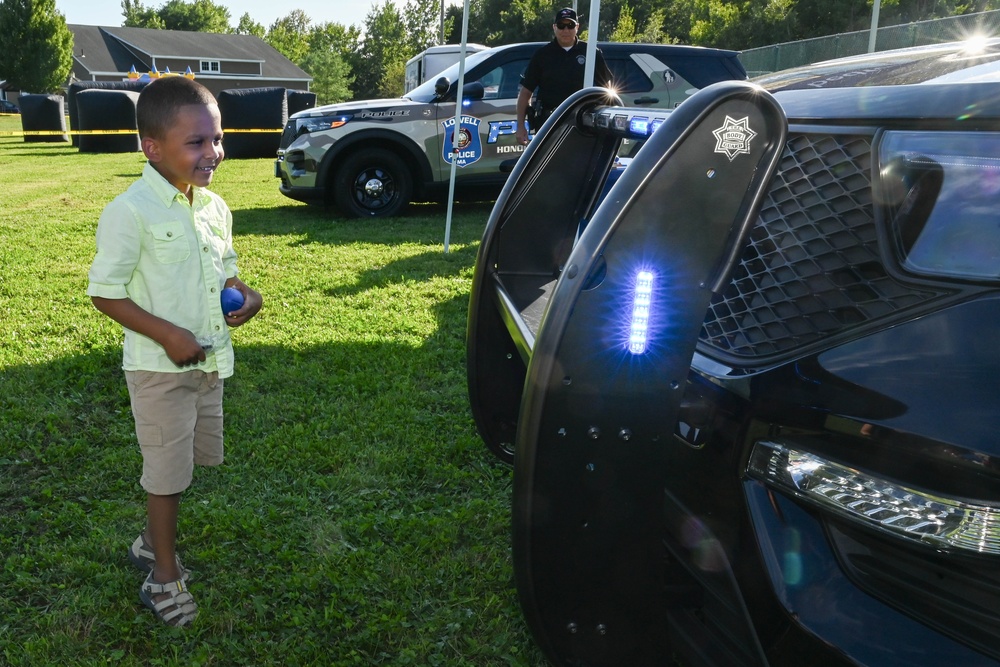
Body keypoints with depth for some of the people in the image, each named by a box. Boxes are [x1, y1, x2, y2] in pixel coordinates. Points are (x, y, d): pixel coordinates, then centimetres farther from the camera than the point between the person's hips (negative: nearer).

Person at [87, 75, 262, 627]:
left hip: (208, 362, 7)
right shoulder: (130, 212, -18)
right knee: (167, 471, 6)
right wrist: (168, 335, -23)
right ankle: (164, 575, 25)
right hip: (159, 367, -7)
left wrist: (246, 296, -5)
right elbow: (104, 292, -16)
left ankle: (152, 542, 43)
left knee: (186, 462, 20)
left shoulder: (214, 208, 3)